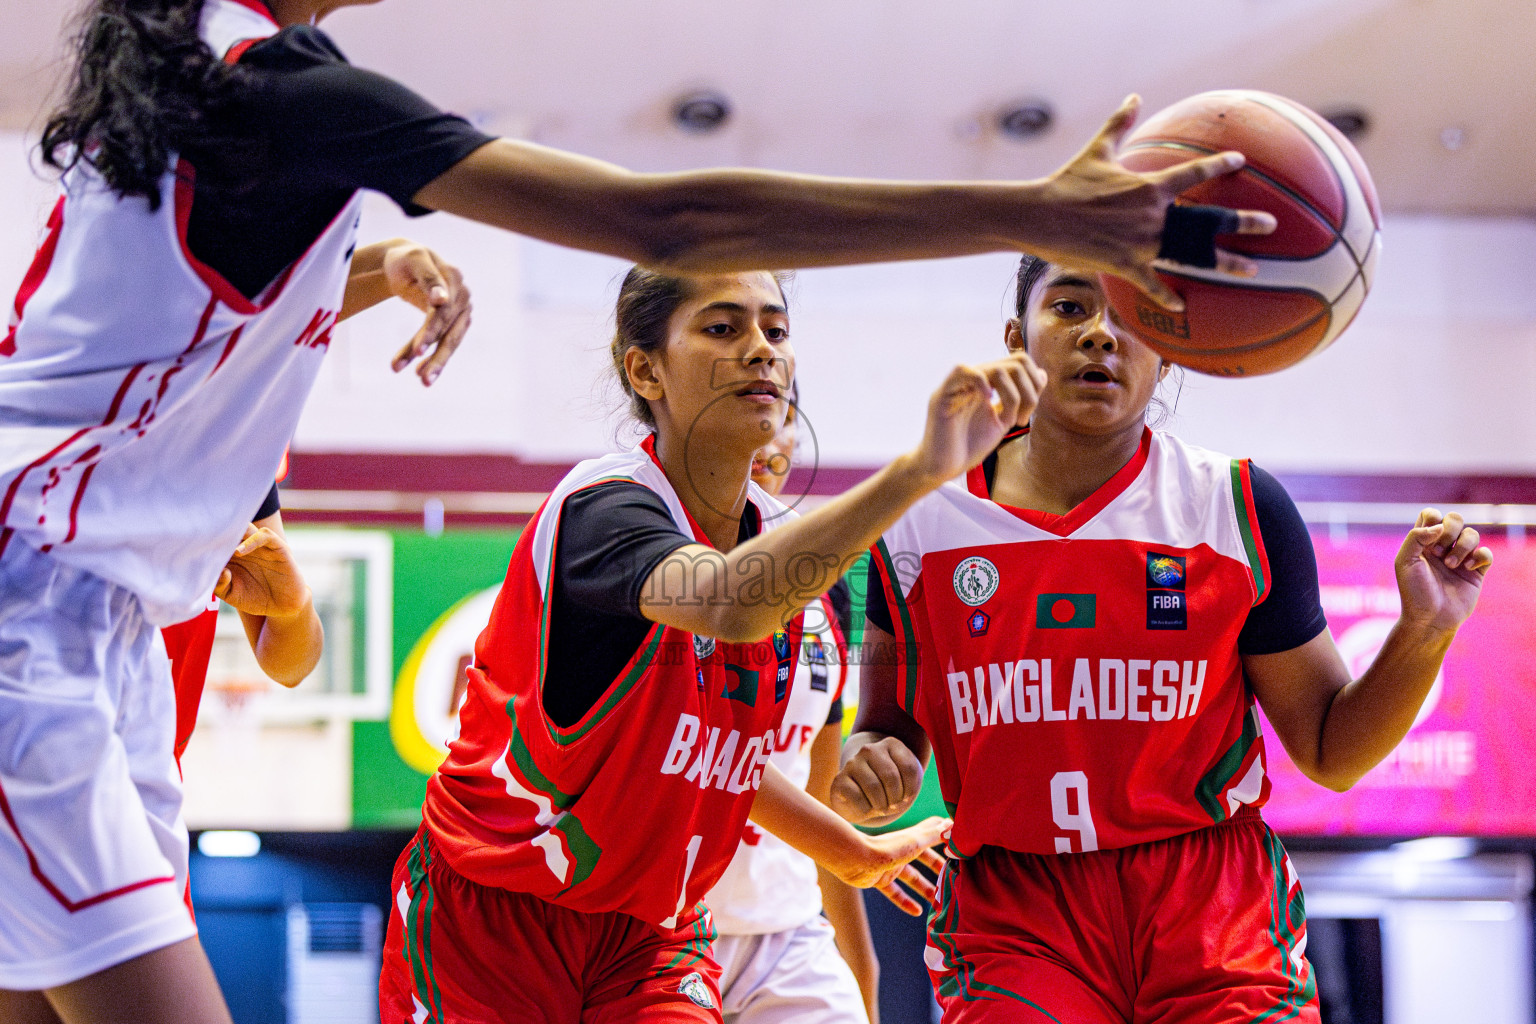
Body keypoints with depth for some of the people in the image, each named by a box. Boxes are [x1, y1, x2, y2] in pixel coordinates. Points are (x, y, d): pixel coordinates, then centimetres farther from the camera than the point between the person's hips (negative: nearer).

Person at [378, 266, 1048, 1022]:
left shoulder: (776, 532, 3)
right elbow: (729, 602, -45)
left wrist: (855, 854, 26)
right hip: (487, 920, -6)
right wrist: (916, 471, -53)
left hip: (652, 937, 6)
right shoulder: (600, 508, -21)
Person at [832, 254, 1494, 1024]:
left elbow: (1331, 753, 5)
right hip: (1012, 921, 0)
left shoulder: (1241, 511, 0)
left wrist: (1425, 631, -10)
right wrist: (865, 766, -10)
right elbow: (889, 731, 12)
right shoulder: (922, 521, 3)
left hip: (1214, 916, 0)